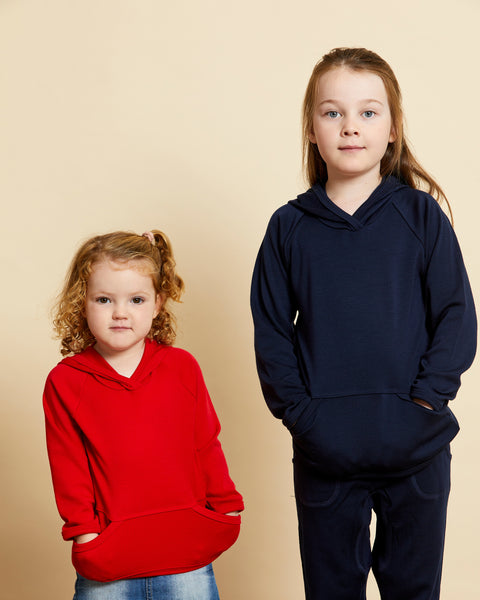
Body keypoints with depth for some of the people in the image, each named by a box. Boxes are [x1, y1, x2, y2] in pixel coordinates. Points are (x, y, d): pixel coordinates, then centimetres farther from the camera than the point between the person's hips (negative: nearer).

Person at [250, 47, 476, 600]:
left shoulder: (420, 214, -1)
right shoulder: (289, 228, 1)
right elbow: (271, 331, 2)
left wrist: (425, 400, -12)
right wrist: (298, 409, -8)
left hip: (417, 450, 0)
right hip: (324, 452, 1)